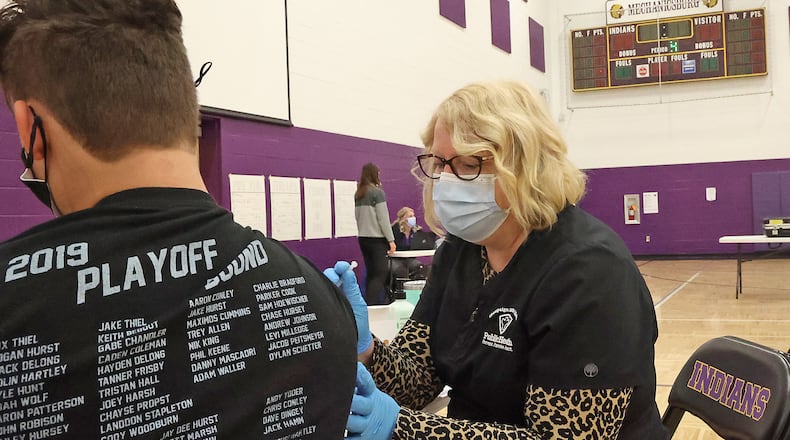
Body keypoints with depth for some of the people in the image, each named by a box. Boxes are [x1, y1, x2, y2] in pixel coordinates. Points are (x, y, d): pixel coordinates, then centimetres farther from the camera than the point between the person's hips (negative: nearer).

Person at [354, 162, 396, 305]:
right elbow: (383, 218, -11)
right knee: (381, 273, -6)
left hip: (363, 238, 7)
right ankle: (371, 304, -16)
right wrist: (391, 240, -8)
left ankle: (368, 303, 14)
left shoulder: (358, 194, 8)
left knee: (370, 273, 12)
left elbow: (357, 217, 11)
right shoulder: (378, 192, -10)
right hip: (377, 239, -6)